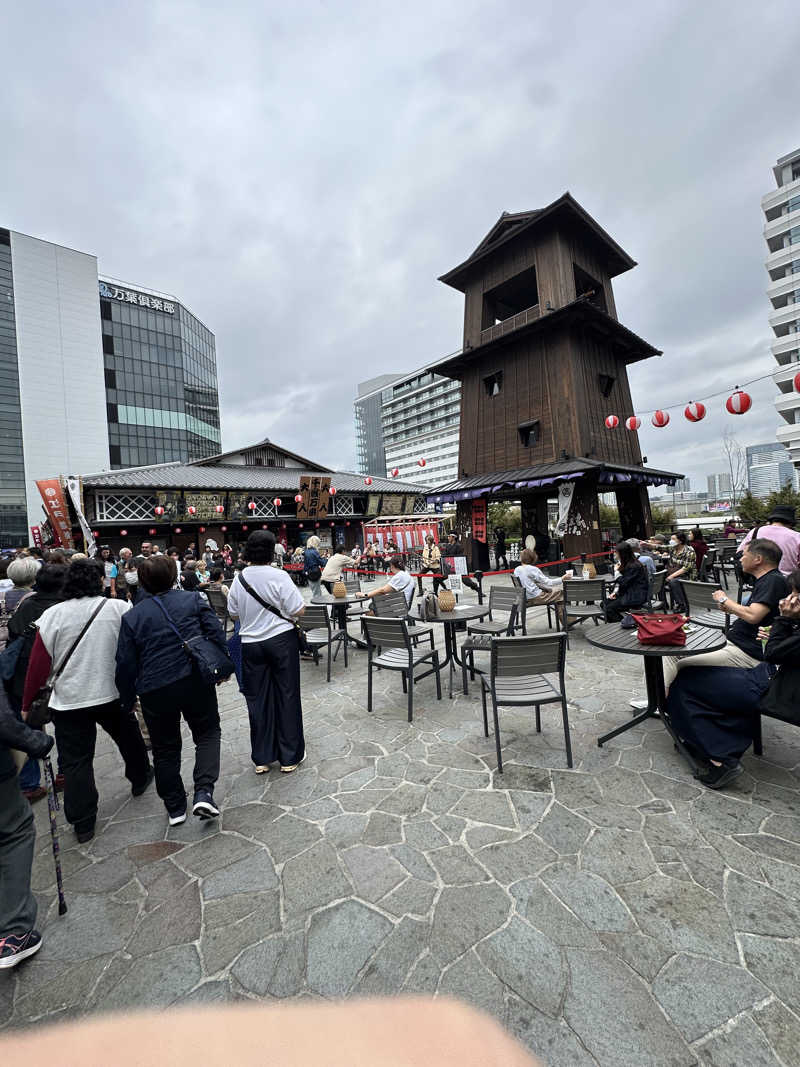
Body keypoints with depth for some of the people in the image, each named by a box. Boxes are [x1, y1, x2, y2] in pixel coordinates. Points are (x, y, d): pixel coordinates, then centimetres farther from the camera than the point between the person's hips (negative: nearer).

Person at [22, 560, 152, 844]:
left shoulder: (52, 615, -9)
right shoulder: (119, 608, -12)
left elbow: (39, 664, -5)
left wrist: (26, 705, 6)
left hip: (69, 701, 0)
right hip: (113, 693, 0)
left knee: (75, 760, 13)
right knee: (128, 738, 25)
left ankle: (83, 823, 22)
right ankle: (140, 778, 46)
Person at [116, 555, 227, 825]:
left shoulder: (132, 616, 1)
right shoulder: (193, 599, -3)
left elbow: (125, 663, 3)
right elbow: (216, 633, -7)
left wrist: (127, 700, 14)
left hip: (154, 691, 1)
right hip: (195, 681, -1)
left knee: (165, 749, 18)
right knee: (207, 733, 18)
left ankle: (175, 808, 29)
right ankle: (204, 793, 3)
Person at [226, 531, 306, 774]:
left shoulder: (239, 579, -1)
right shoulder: (279, 577, -15)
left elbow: (233, 613, 8)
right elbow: (298, 610, -16)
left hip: (251, 643, 4)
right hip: (281, 640, -4)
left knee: (258, 699, 13)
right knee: (286, 696, 7)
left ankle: (262, 758, 24)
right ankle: (290, 757, 18)